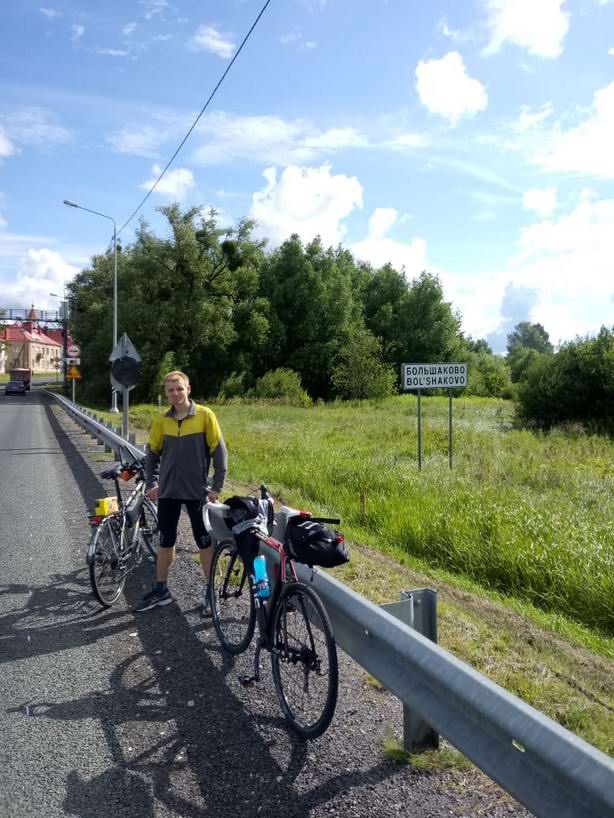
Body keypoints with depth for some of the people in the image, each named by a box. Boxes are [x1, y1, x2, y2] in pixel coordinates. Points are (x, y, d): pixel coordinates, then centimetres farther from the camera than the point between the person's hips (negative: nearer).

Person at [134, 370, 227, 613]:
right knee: (166, 541, 13)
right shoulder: (161, 420, 2)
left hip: (196, 491, -3)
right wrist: (151, 483, 5)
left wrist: (217, 486, -8)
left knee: (204, 541, 6)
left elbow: (219, 451, -6)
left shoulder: (205, 415, -8)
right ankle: (161, 590, 26)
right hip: (168, 491, 3)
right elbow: (152, 453, 12)